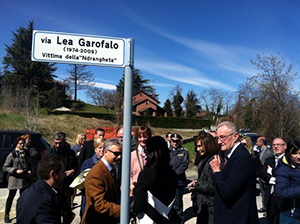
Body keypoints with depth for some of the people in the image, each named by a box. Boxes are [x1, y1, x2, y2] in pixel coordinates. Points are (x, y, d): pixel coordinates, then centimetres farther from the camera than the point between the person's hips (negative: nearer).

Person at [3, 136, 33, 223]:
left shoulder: (26, 153, 4)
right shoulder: (12, 155, -10)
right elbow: (5, 167, -9)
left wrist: (30, 171, -2)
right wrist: (15, 170, -19)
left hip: (25, 179, 5)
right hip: (14, 179, -5)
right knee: (11, 196, 6)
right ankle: (6, 215, 17)